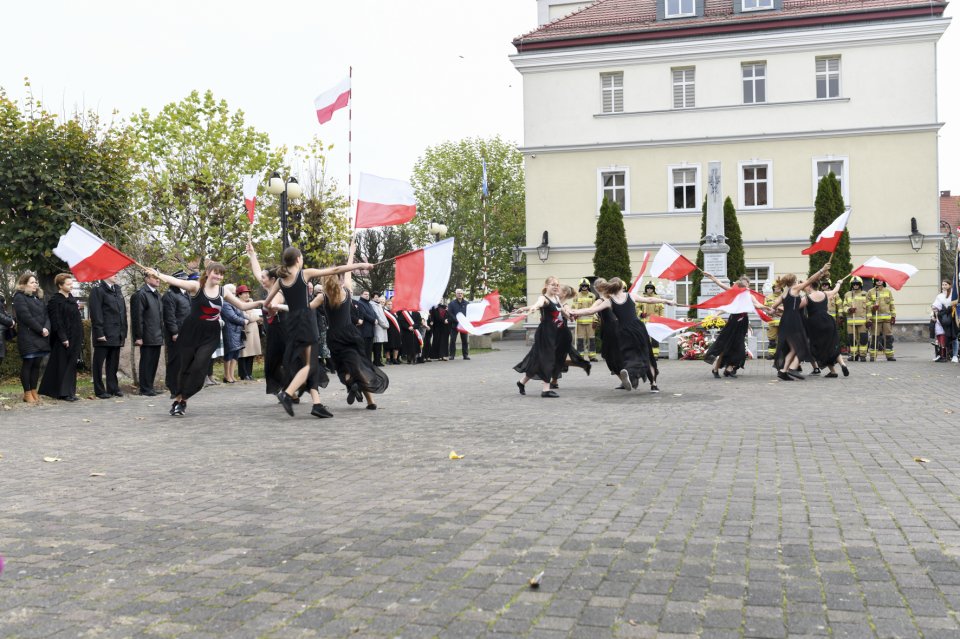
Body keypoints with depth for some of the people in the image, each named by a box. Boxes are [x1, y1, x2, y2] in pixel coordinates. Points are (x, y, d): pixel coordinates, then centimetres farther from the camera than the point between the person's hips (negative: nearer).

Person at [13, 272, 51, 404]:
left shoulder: (38, 297, 20)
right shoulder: (19, 297, -4)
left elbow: (46, 314, 12)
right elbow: (26, 316, -13)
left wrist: (46, 328, -6)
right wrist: (41, 329, -13)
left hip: (41, 337, 7)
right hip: (28, 337, -7)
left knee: (37, 364, 7)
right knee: (28, 364, -3)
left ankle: (34, 391, 11)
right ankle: (27, 393, 1)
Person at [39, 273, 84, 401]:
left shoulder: (72, 299, 13)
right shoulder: (55, 301, -9)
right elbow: (56, 322, -15)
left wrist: (80, 339, 15)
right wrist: (63, 338, -19)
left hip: (74, 338, 7)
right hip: (63, 339, -7)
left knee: (71, 365, 9)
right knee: (62, 365, -3)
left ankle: (70, 392, 13)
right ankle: (63, 392, 1)